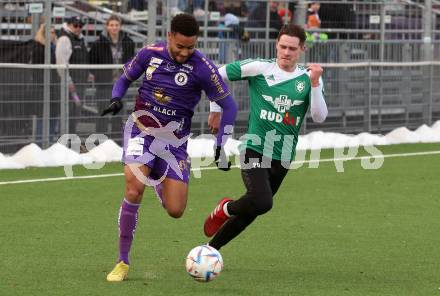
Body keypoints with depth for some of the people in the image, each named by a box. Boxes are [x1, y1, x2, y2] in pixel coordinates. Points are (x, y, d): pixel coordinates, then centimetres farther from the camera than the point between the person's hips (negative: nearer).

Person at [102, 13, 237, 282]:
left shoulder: (202, 67, -13)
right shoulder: (150, 53, -6)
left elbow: (229, 106, -4)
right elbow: (125, 78, 13)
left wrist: (221, 146, -8)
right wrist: (116, 99, -9)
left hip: (174, 141, 0)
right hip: (141, 131, 0)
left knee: (175, 211, -4)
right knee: (133, 191, -23)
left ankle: (158, 182, 35)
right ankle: (123, 263, -11)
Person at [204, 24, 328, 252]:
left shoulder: (309, 78, 2)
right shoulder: (259, 68, -5)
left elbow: (319, 117, -8)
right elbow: (218, 75, 4)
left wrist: (315, 83, -19)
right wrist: (215, 110, 4)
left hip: (283, 157, 4)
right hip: (255, 149, -4)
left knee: (250, 212, 11)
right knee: (261, 203, -26)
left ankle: (211, 249, 30)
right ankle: (225, 209, 5)